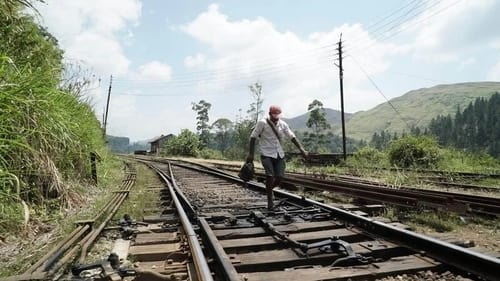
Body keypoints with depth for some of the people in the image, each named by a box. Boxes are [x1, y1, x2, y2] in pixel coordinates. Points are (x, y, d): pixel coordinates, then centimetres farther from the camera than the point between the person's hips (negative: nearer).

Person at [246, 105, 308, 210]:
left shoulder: (283, 124, 8)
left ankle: (269, 189, 27)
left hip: (279, 155, 4)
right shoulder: (262, 123, -5)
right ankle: (270, 200, 3)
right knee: (270, 176, -16)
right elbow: (253, 137, -4)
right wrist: (250, 154, -10)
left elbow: (292, 137, 7)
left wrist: (302, 149, -3)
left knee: (280, 177, -5)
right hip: (267, 154, -4)